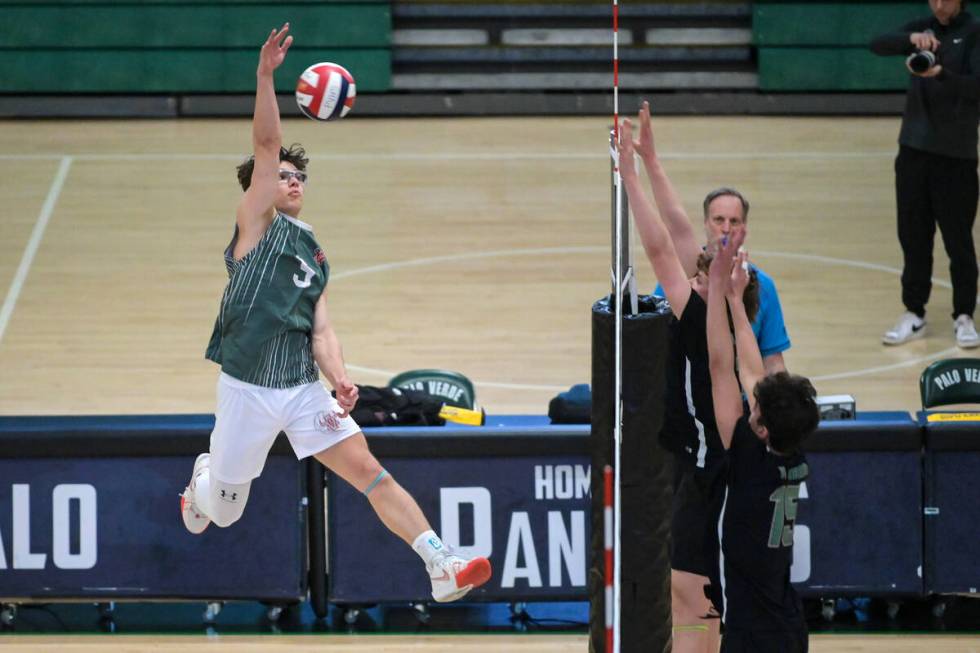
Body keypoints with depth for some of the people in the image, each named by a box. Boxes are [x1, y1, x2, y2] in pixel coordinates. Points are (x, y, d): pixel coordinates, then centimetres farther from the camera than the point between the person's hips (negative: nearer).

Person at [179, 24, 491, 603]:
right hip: (248, 389, -4)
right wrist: (266, 75, -24)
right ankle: (203, 479, 48)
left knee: (369, 471, -13)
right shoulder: (257, 224, 1)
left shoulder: (315, 258, 18)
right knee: (224, 512, 9)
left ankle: (443, 568, -23)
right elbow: (266, 146, -11)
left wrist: (340, 380, -10)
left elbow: (321, 332, 10)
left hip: (303, 388, 4)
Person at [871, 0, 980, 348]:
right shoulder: (922, 30, 7)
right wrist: (911, 39, -28)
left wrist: (942, 74, -35)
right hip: (914, 148, 4)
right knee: (913, 235, 7)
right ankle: (914, 313, 15)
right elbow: (878, 45, -8)